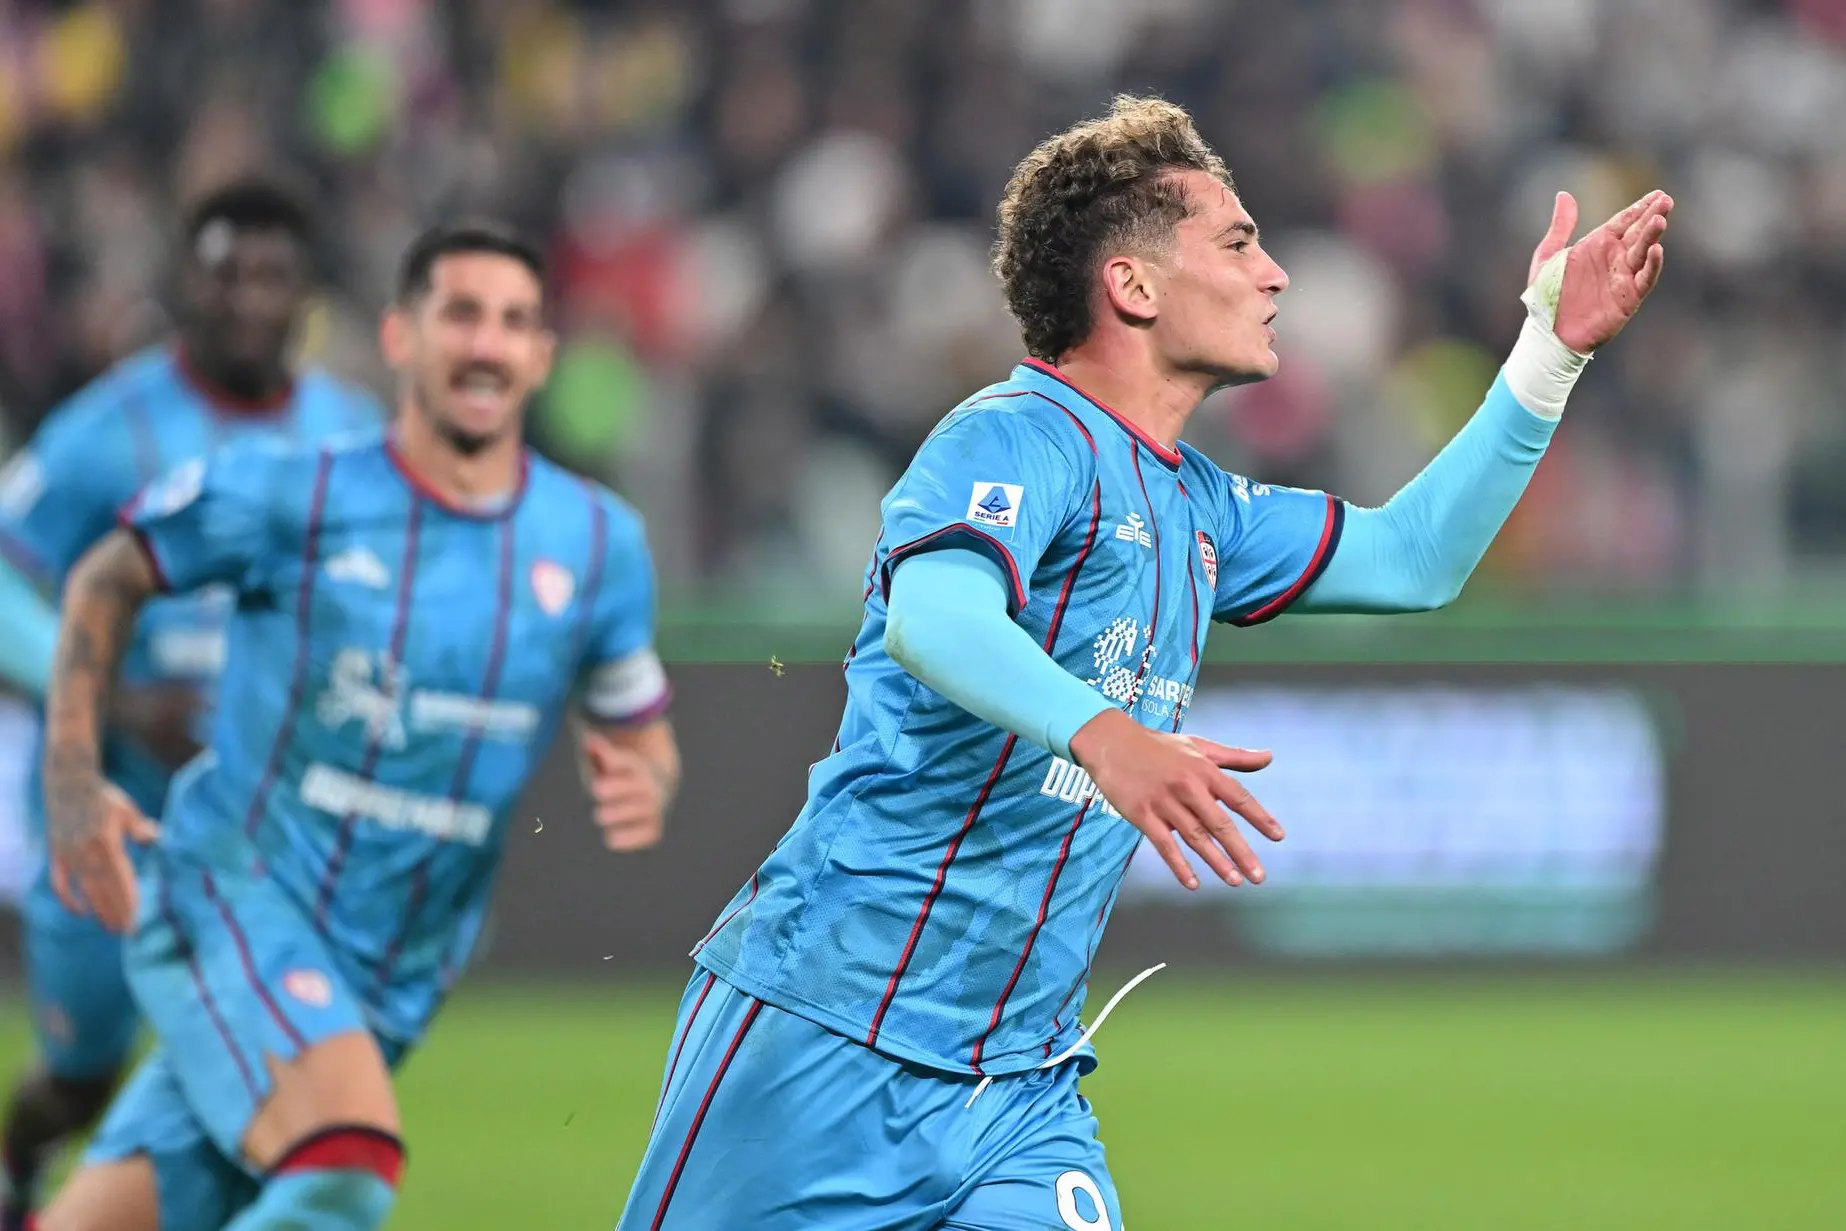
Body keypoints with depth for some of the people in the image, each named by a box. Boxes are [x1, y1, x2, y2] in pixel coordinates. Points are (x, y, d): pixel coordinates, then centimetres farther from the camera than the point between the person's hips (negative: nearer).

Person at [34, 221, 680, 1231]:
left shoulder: (598, 545, 3)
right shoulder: (289, 498, -7)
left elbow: (638, 732, 14)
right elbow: (106, 581, 8)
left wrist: (641, 789, -11)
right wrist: (73, 782, -3)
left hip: (391, 985, 4)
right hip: (234, 899, -4)